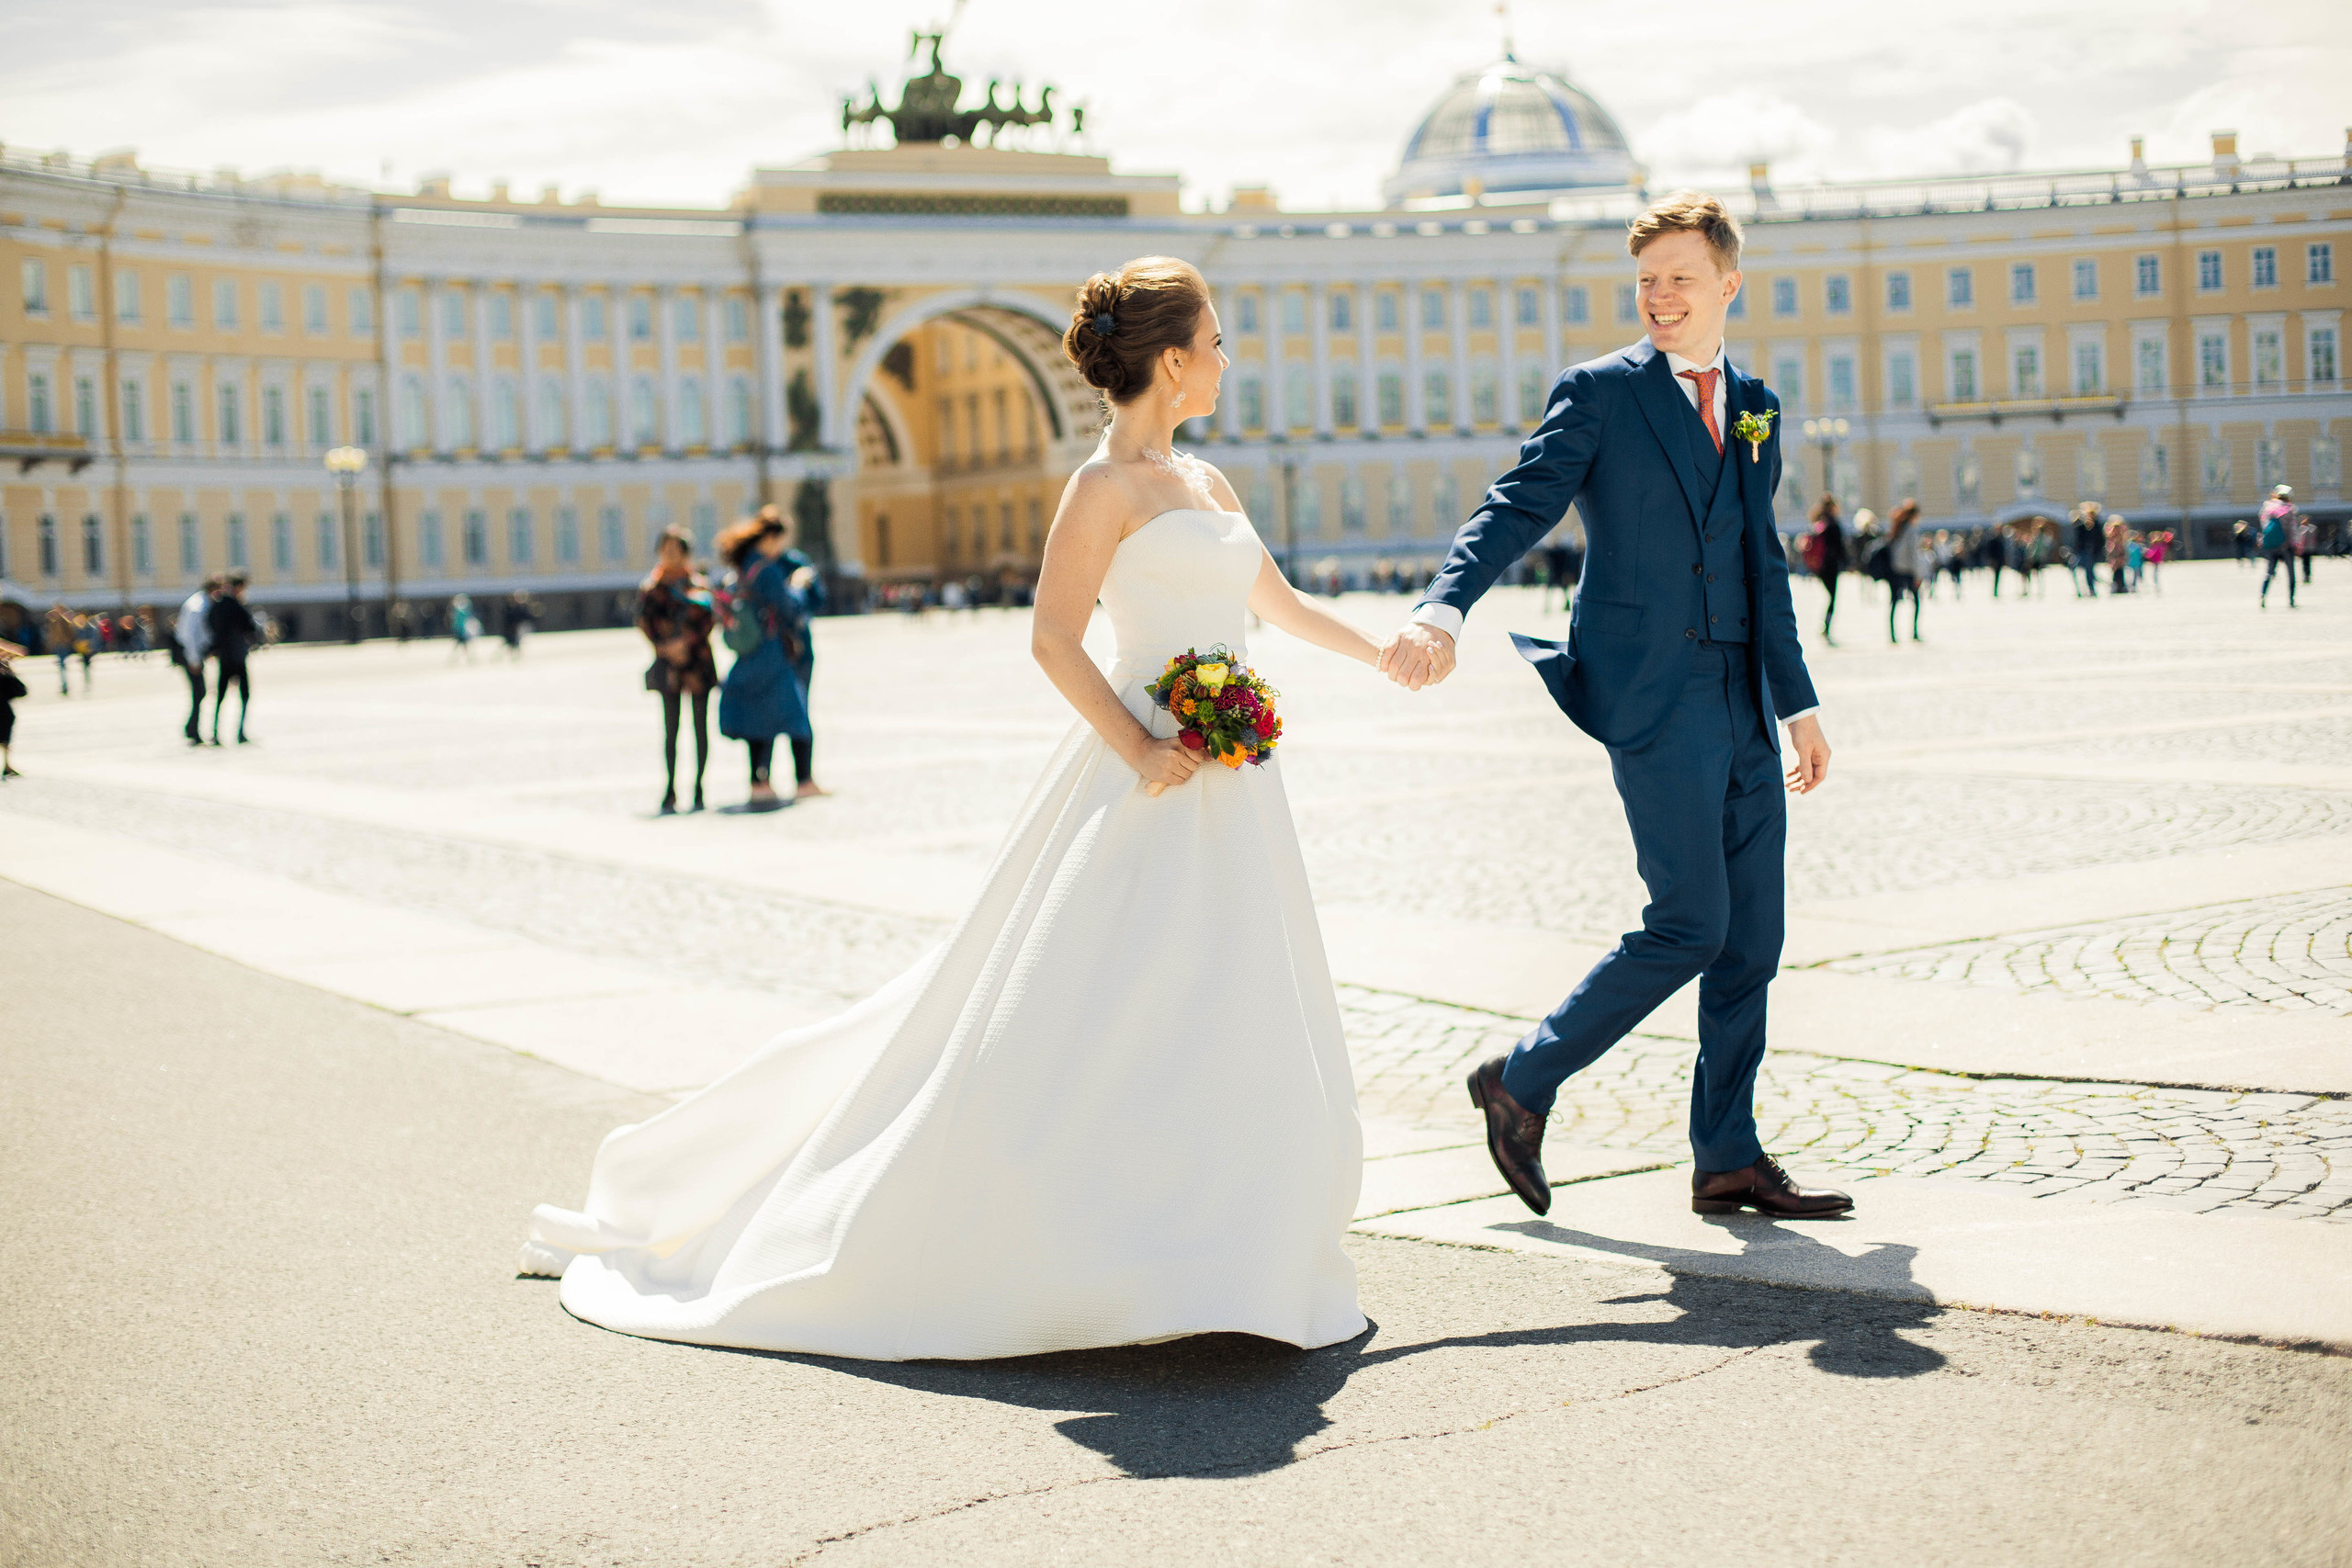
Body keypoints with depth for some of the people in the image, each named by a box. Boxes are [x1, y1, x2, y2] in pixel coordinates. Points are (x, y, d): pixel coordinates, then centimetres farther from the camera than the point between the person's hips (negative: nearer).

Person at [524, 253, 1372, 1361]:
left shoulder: (1205, 484, 16)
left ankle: (1219, 1260, 14)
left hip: (1229, 800, 8)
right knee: (1072, 1026, -7)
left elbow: (1279, 605, 27)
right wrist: (1138, 748, -22)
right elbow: (1054, 639, -14)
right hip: (1141, 795, -8)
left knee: (1242, 1038, 6)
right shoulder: (1106, 485, -9)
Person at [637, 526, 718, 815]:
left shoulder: (696, 582, 3)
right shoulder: (652, 585, 8)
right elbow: (644, 620, 3)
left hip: (697, 659, -1)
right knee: (670, 728, -2)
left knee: (700, 725, 0)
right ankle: (670, 793, 0)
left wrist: (686, 642, -15)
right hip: (669, 662, 1)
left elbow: (710, 617, -6)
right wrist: (664, 647, -9)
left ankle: (699, 790, 7)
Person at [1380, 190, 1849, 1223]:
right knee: (1689, 926, -10)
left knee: (1750, 941, 6)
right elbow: (1516, 509, -12)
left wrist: (1798, 703, 21)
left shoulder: (1755, 408, 16)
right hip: (1655, 698, -6)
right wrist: (1443, 609, -30)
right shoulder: (1599, 393, -2)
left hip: (1741, 702, 6)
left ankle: (1728, 1159, 15)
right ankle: (1522, 1082, 7)